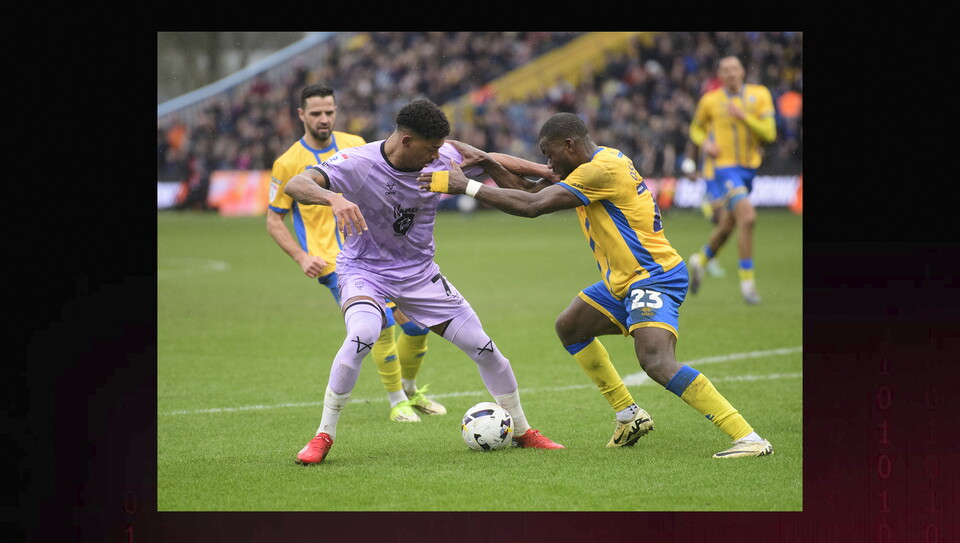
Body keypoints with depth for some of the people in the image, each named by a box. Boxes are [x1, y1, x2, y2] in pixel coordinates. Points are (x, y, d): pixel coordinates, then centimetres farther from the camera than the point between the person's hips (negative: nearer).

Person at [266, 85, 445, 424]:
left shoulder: (355, 146, 7)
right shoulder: (288, 164, -4)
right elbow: (274, 220, 2)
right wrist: (301, 258, -10)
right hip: (336, 263, -5)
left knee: (417, 323, 3)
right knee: (382, 325, -21)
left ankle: (409, 391, 29)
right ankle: (397, 402, -3)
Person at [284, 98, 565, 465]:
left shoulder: (441, 160, -11)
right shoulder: (357, 164, -25)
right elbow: (295, 185, -37)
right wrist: (334, 198, -57)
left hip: (419, 273, 4)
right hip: (364, 271, -4)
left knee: (483, 347, 1)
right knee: (362, 335, -35)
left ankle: (522, 431, 25)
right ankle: (323, 436, -19)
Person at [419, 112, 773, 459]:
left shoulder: (603, 170, -21)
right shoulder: (589, 166, 10)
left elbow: (531, 206, -24)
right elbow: (529, 190, 17)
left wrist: (466, 187, -19)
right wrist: (484, 161, 5)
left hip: (654, 278, -11)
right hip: (623, 281, 11)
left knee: (657, 363, -28)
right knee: (568, 328, 24)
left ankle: (749, 438, -30)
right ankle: (629, 416, 29)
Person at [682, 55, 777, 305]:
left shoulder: (760, 95, 0)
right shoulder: (710, 101, -3)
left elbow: (769, 133, -7)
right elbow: (697, 128, 15)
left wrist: (744, 116, -19)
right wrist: (704, 143, -5)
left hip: (748, 168, 4)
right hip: (721, 165, -4)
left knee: (728, 225, 16)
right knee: (747, 217, -22)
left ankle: (701, 260, 44)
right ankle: (747, 279, -14)